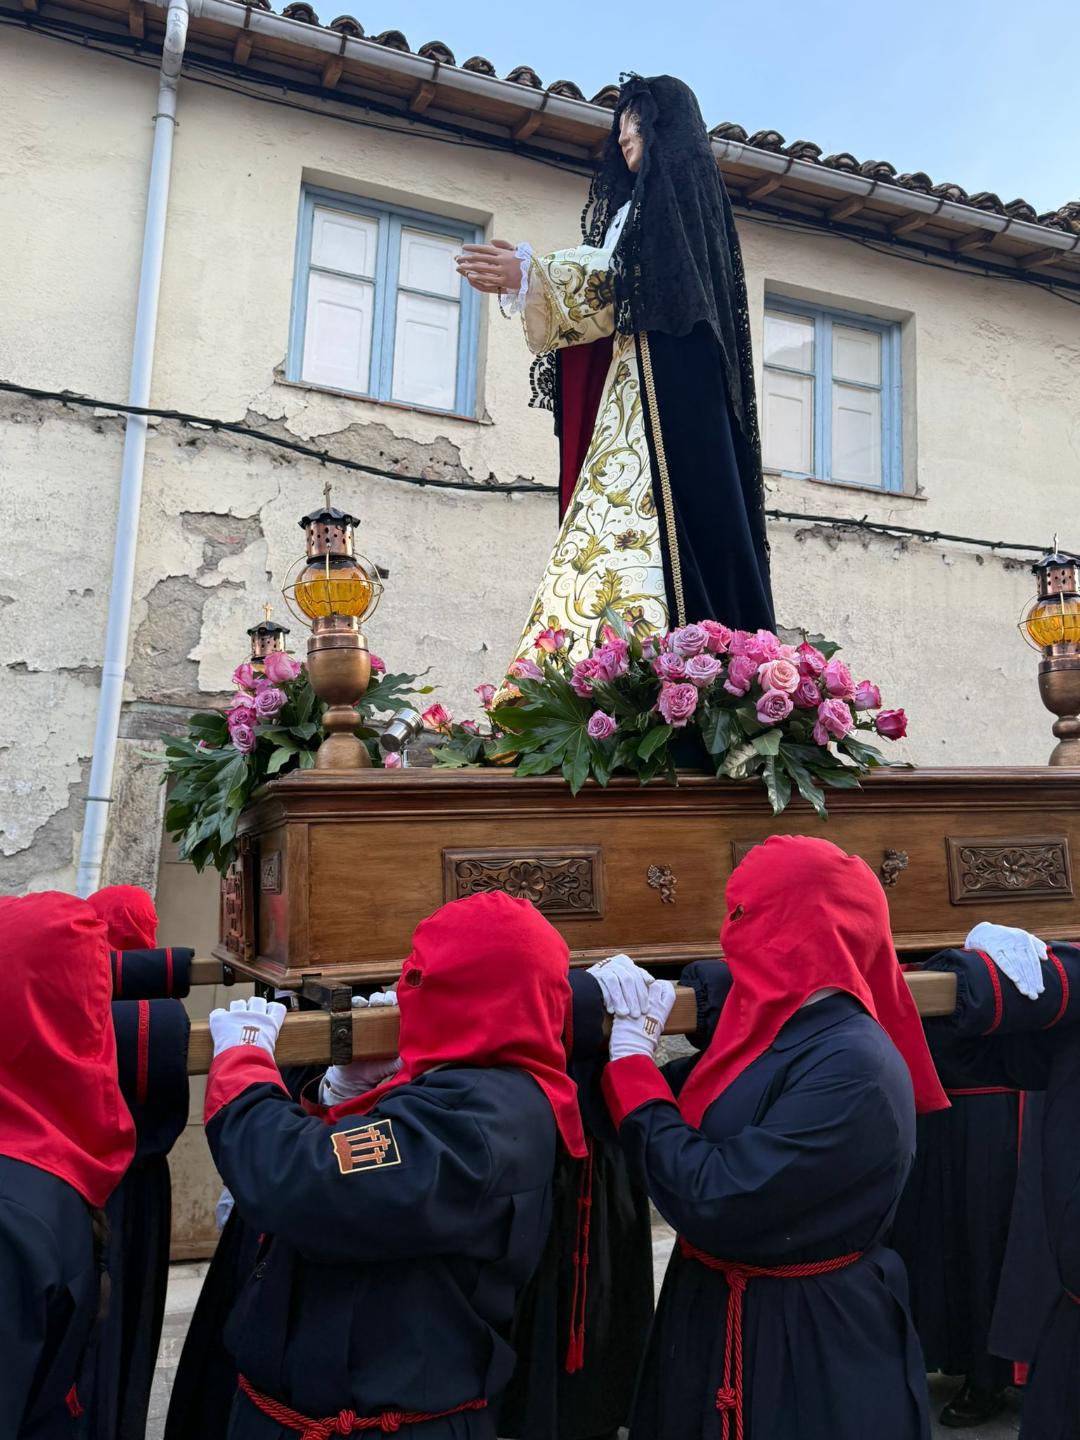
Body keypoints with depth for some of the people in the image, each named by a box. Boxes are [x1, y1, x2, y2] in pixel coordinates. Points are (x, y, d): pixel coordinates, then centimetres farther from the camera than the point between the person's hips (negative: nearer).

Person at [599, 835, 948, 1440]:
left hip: (809, 1352, -7)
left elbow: (714, 1203, -30)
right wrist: (635, 1060, -7)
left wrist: (632, 1069, -21)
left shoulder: (854, 1066, -27)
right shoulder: (776, 1027, 1)